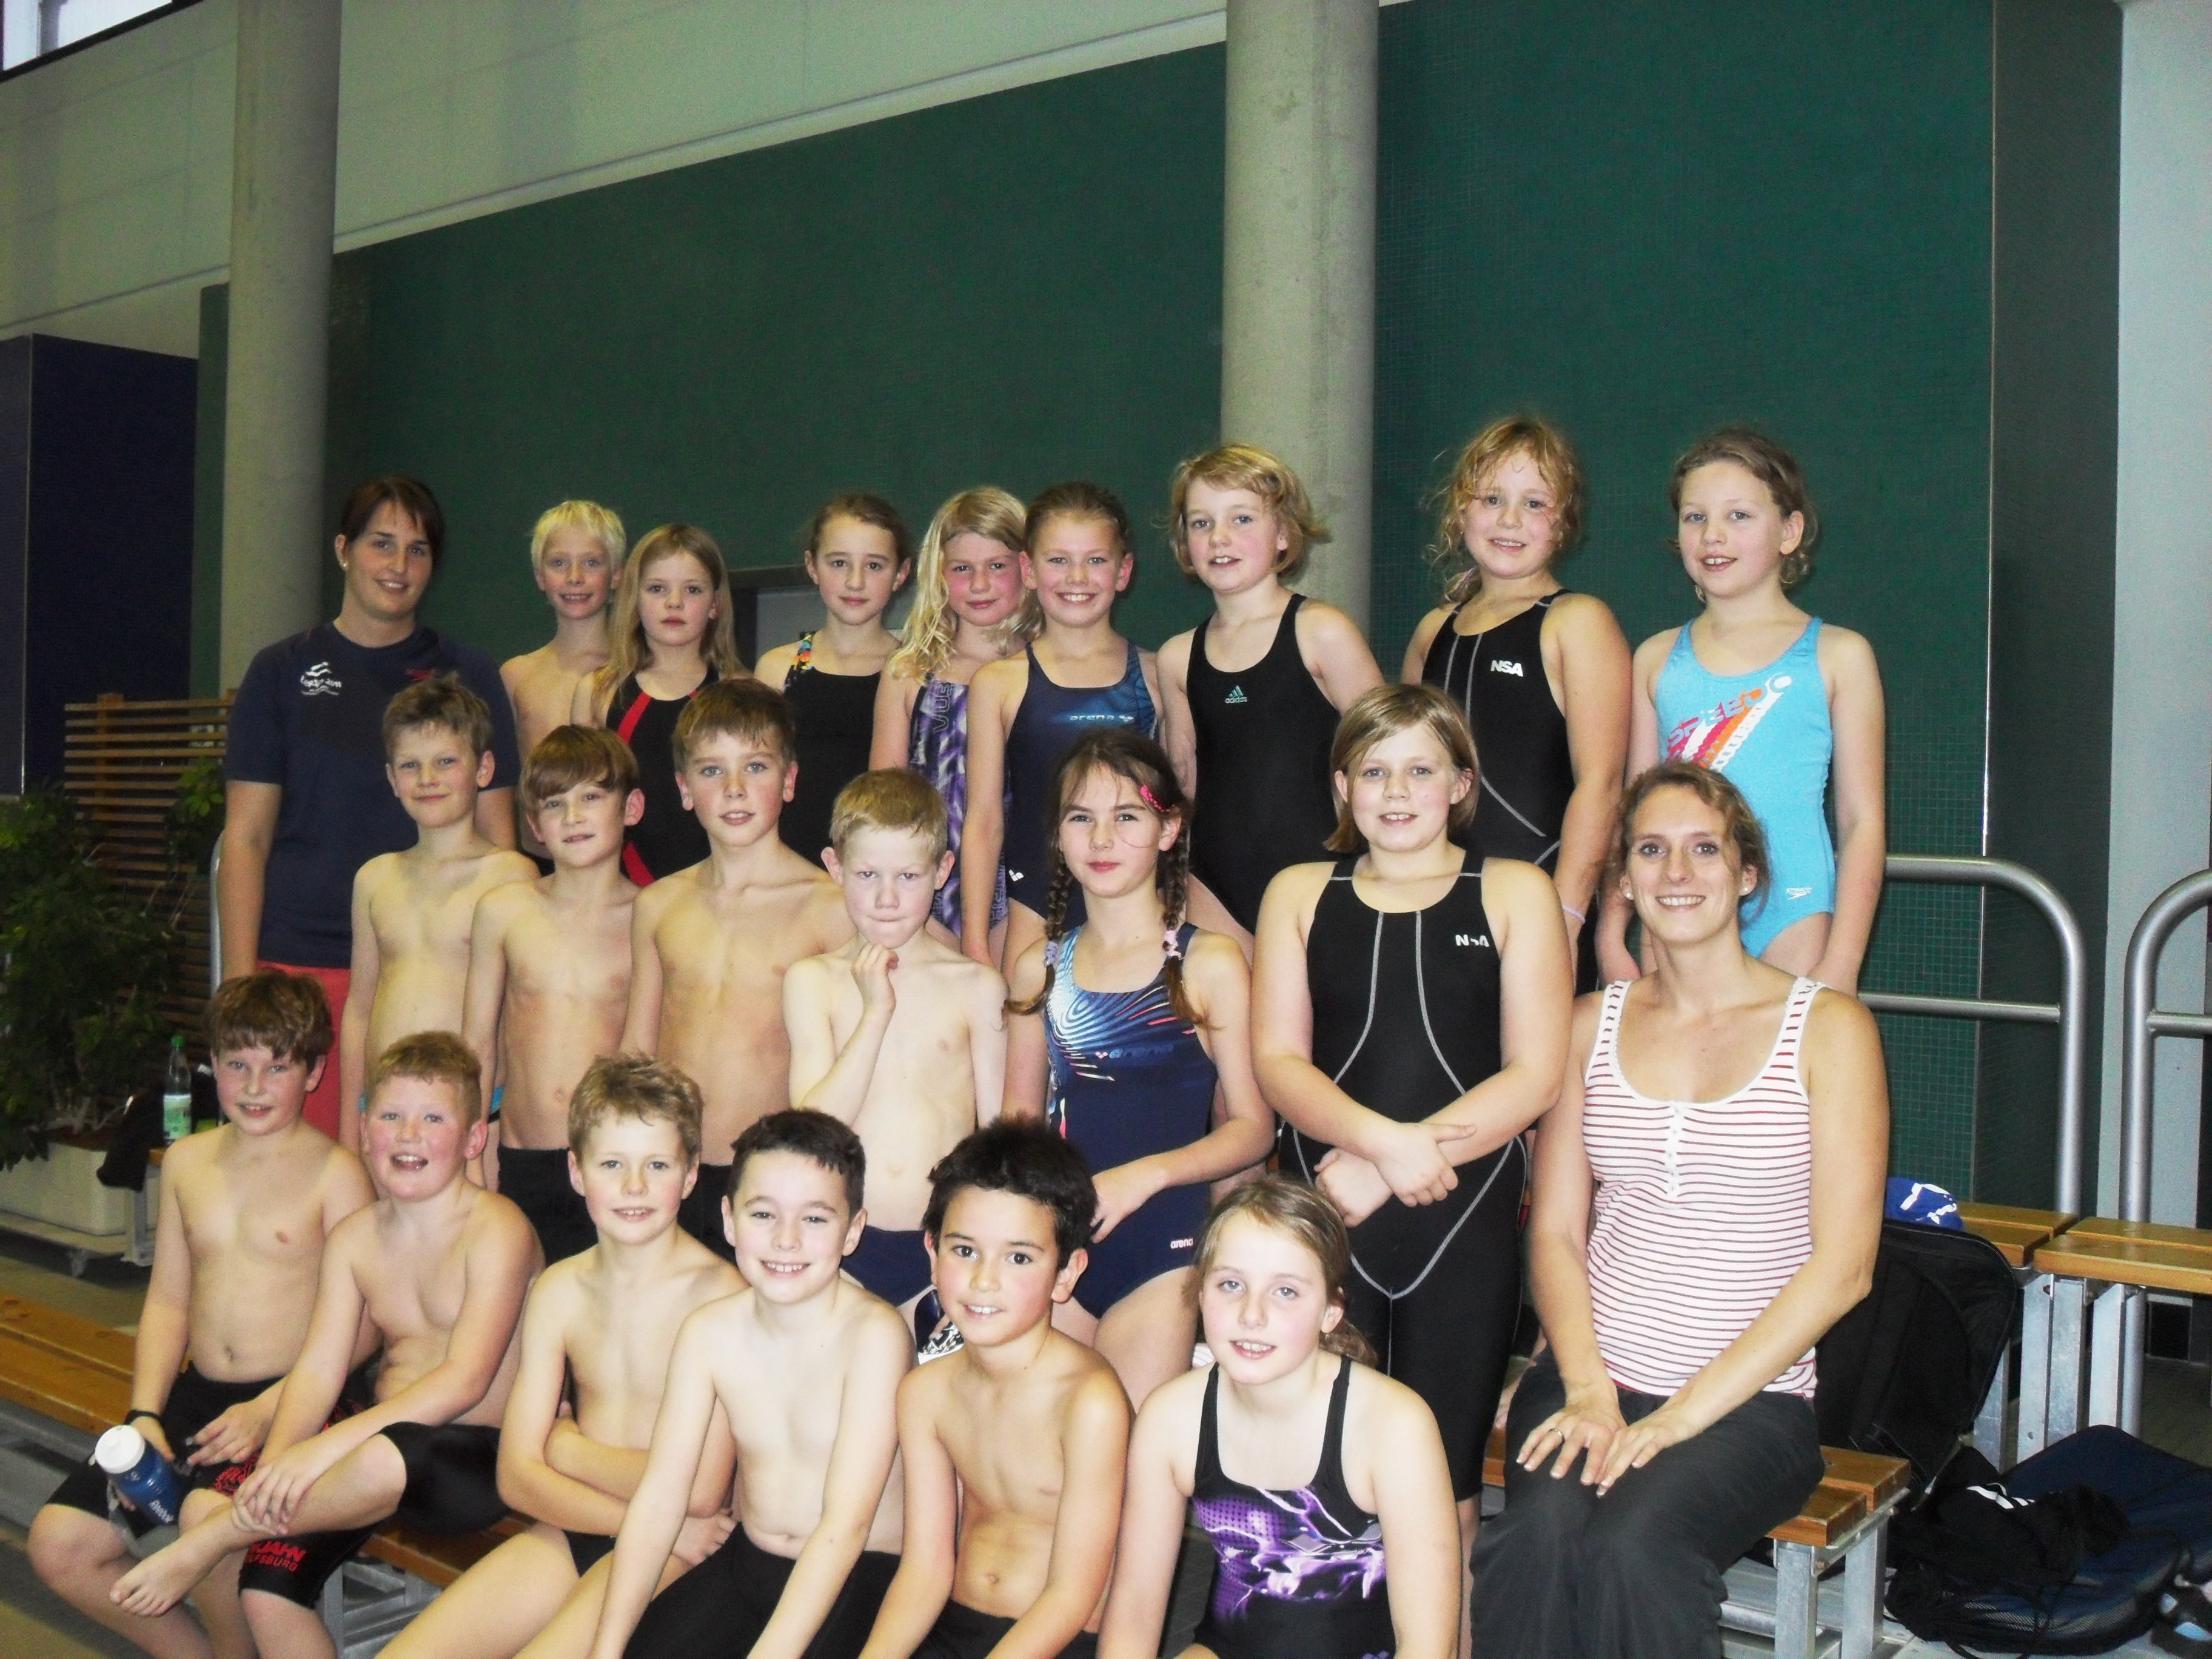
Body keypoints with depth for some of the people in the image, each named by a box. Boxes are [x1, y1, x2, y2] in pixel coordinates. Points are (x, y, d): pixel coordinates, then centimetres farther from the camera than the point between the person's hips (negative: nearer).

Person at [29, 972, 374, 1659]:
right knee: (58, 1544, -4)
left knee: (209, 1518, -32)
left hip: (292, 1401, -7)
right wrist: (144, 1413, 1)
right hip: (196, 1394, 7)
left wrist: (267, 1411, -21)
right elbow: (167, 1301, 14)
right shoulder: (186, 1162, 12)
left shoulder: (334, 1172, -8)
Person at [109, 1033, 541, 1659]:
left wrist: (326, 1447, -28)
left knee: (389, 1457, -37)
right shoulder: (354, 1237, 7)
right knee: (268, 1584, -14)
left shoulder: (496, 1228, -13)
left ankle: (205, 1543, -17)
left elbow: (466, 1380, -22)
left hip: (481, 1460, -6)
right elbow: (317, 1371, 1)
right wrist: (276, 1466, -19)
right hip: (379, 1438, 6)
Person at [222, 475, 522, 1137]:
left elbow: (495, 835, 10)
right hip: (300, 964, 0)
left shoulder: (467, 677, 10)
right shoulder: (283, 671, 9)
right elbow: (245, 838, 6)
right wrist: (239, 983, -2)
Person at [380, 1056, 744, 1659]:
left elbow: (700, 1490, -18)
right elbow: (517, 1475, 2)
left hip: (667, 1555, -6)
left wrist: (568, 1449, -2)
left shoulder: (719, 1293, -14)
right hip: (567, 1535, 6)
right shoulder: (559, 1289, 5)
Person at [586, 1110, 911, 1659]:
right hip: (746, 1562, 4)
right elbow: (659, 1496, -4)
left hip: (863, 1577, -4)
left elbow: (846, 1525, -24)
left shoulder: (875, 1335, -20)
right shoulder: (709, 1333, -4)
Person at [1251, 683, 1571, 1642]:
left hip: (1466, 1219, -1)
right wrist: (1384, 1139, -18)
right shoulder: (1299, 894, 10)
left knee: (1442, 1481, 5)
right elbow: (1276, 1060, 1)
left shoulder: (1514, 893, 5)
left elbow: (1533, 1075, -4)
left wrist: (1388, 1167, -13)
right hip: (1323, 1215, 1)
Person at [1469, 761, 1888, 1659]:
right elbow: (1555, 1232, 9)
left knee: (1634, 1544, -31)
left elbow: (1841, 1266, -5)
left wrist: (1683, 1413, -11)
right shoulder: (1592, 1025, 12)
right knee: (1536, 1535, -29)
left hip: (1750, 1399, -2)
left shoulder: (1826, 1027, 1)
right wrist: (1588, 1389, -8)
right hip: (1588, 1376, 2)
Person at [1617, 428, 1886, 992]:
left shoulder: (1838, 655, 3)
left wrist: (1841, 965, -7)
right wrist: (1612, 934, 5)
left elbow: (1863, 820, 0)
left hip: (1792, 911, -2)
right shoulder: (1657, 659, 11)